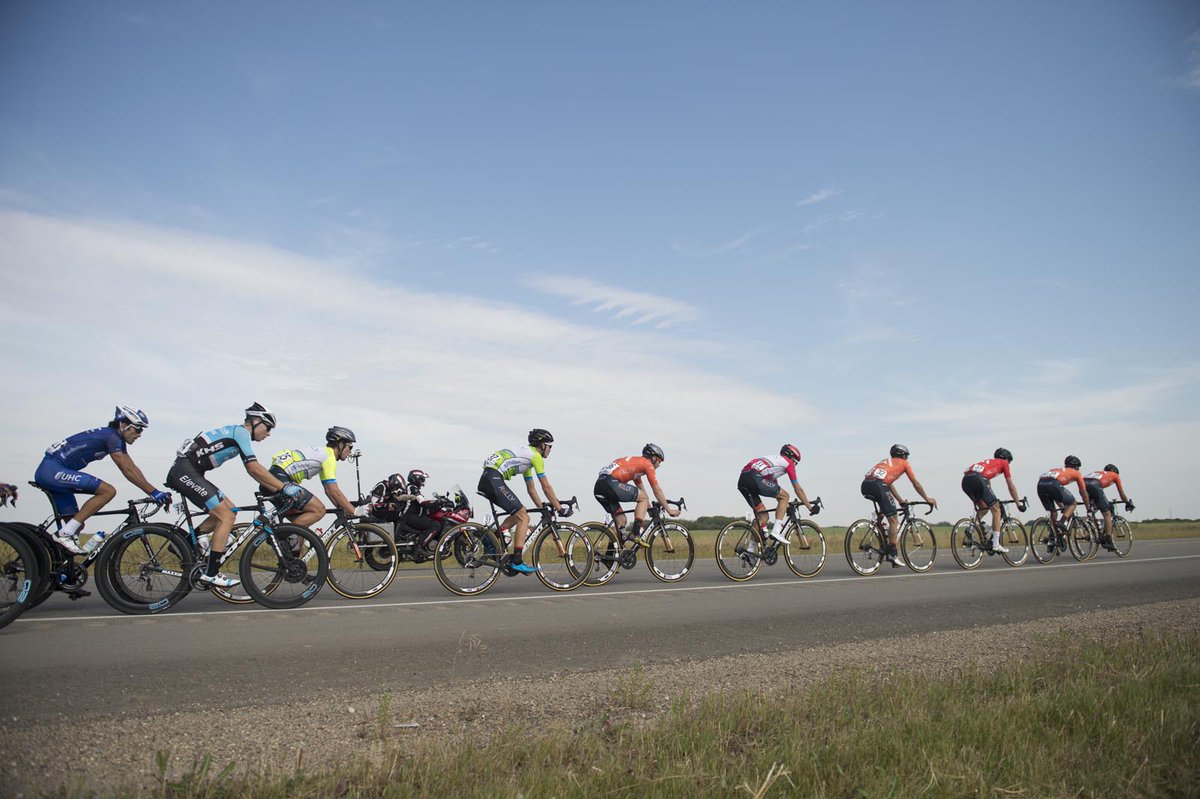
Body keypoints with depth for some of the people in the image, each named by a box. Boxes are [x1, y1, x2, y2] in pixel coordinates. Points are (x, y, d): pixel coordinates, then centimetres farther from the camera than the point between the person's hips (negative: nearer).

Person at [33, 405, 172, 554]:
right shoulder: (111, 437, -16)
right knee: (108, 491, -21)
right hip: (52, 470, -11)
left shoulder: (117, 439, 13)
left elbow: (133, 468, 11)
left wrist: (155, 491, 5)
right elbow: (128, 471, -22)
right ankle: (65, 533, -18)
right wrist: (153, 492, -23)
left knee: (77, 525, 9)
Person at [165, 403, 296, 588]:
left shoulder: (237, 433, 19)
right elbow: (255, 468, -18)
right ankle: (210, 574, -8)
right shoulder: (241, 432, -10)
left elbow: (253, 471, 19)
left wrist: (278, 490, 12)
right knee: (226, 517, -11)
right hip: (185, 472, -10)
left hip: (188, 473, 10)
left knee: (229, 510, 10)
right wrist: (284, 487, -14)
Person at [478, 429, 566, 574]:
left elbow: (531, 489, 33)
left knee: (519, 513, 19)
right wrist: (560, 509, 5)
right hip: (494, 479, -10)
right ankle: (517, 561, -11)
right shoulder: (536, 456, 1)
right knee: (523, 517, -7)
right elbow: (546, 487, -1)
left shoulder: (527, 455, 29)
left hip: (485, 480, 10)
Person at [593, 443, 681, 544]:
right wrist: (669, 510, 17)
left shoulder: (636, 463, 32)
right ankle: (635, 534, -5)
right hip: (611, 483, -9)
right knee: (643, 498, 3)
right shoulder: (647, 464, 6)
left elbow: (641, 489, 39)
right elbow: (657, 491, 8)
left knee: (621, 520, 17)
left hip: (599, 488, 9)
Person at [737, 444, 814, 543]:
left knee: (762, 515, 17)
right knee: (785, 496, 8)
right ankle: (776, 531, -2)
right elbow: (798, 489, 17)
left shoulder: (774, 459, 38)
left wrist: (784, 506, 49)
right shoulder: (788, 463, 16)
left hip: (742, 479, 8)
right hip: (755, 478, -8)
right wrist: (810, 507, 24)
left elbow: (776, 490, 44)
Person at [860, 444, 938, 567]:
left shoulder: (886, 461, 37)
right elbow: (916, 483, 25)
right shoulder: (903, 463, 22)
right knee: (893, 520, 0)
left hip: (865, 485, 7)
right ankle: (893, 553, -3)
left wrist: (901, 501, 47)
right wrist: (927, 499, 36)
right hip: (878, 485, -6)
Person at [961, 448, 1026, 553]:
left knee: (983, 507, 26)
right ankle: (996, 545, 2)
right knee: (996, 509, 5)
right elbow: (1011, 486, 24)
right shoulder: (1003, 463, 23)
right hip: (977, 479, -7)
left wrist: (994, 501, 52)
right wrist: (1019, 504, 33)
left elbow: (987, 485, 45)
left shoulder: (989, 462, 39)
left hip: (965, 480, 7)